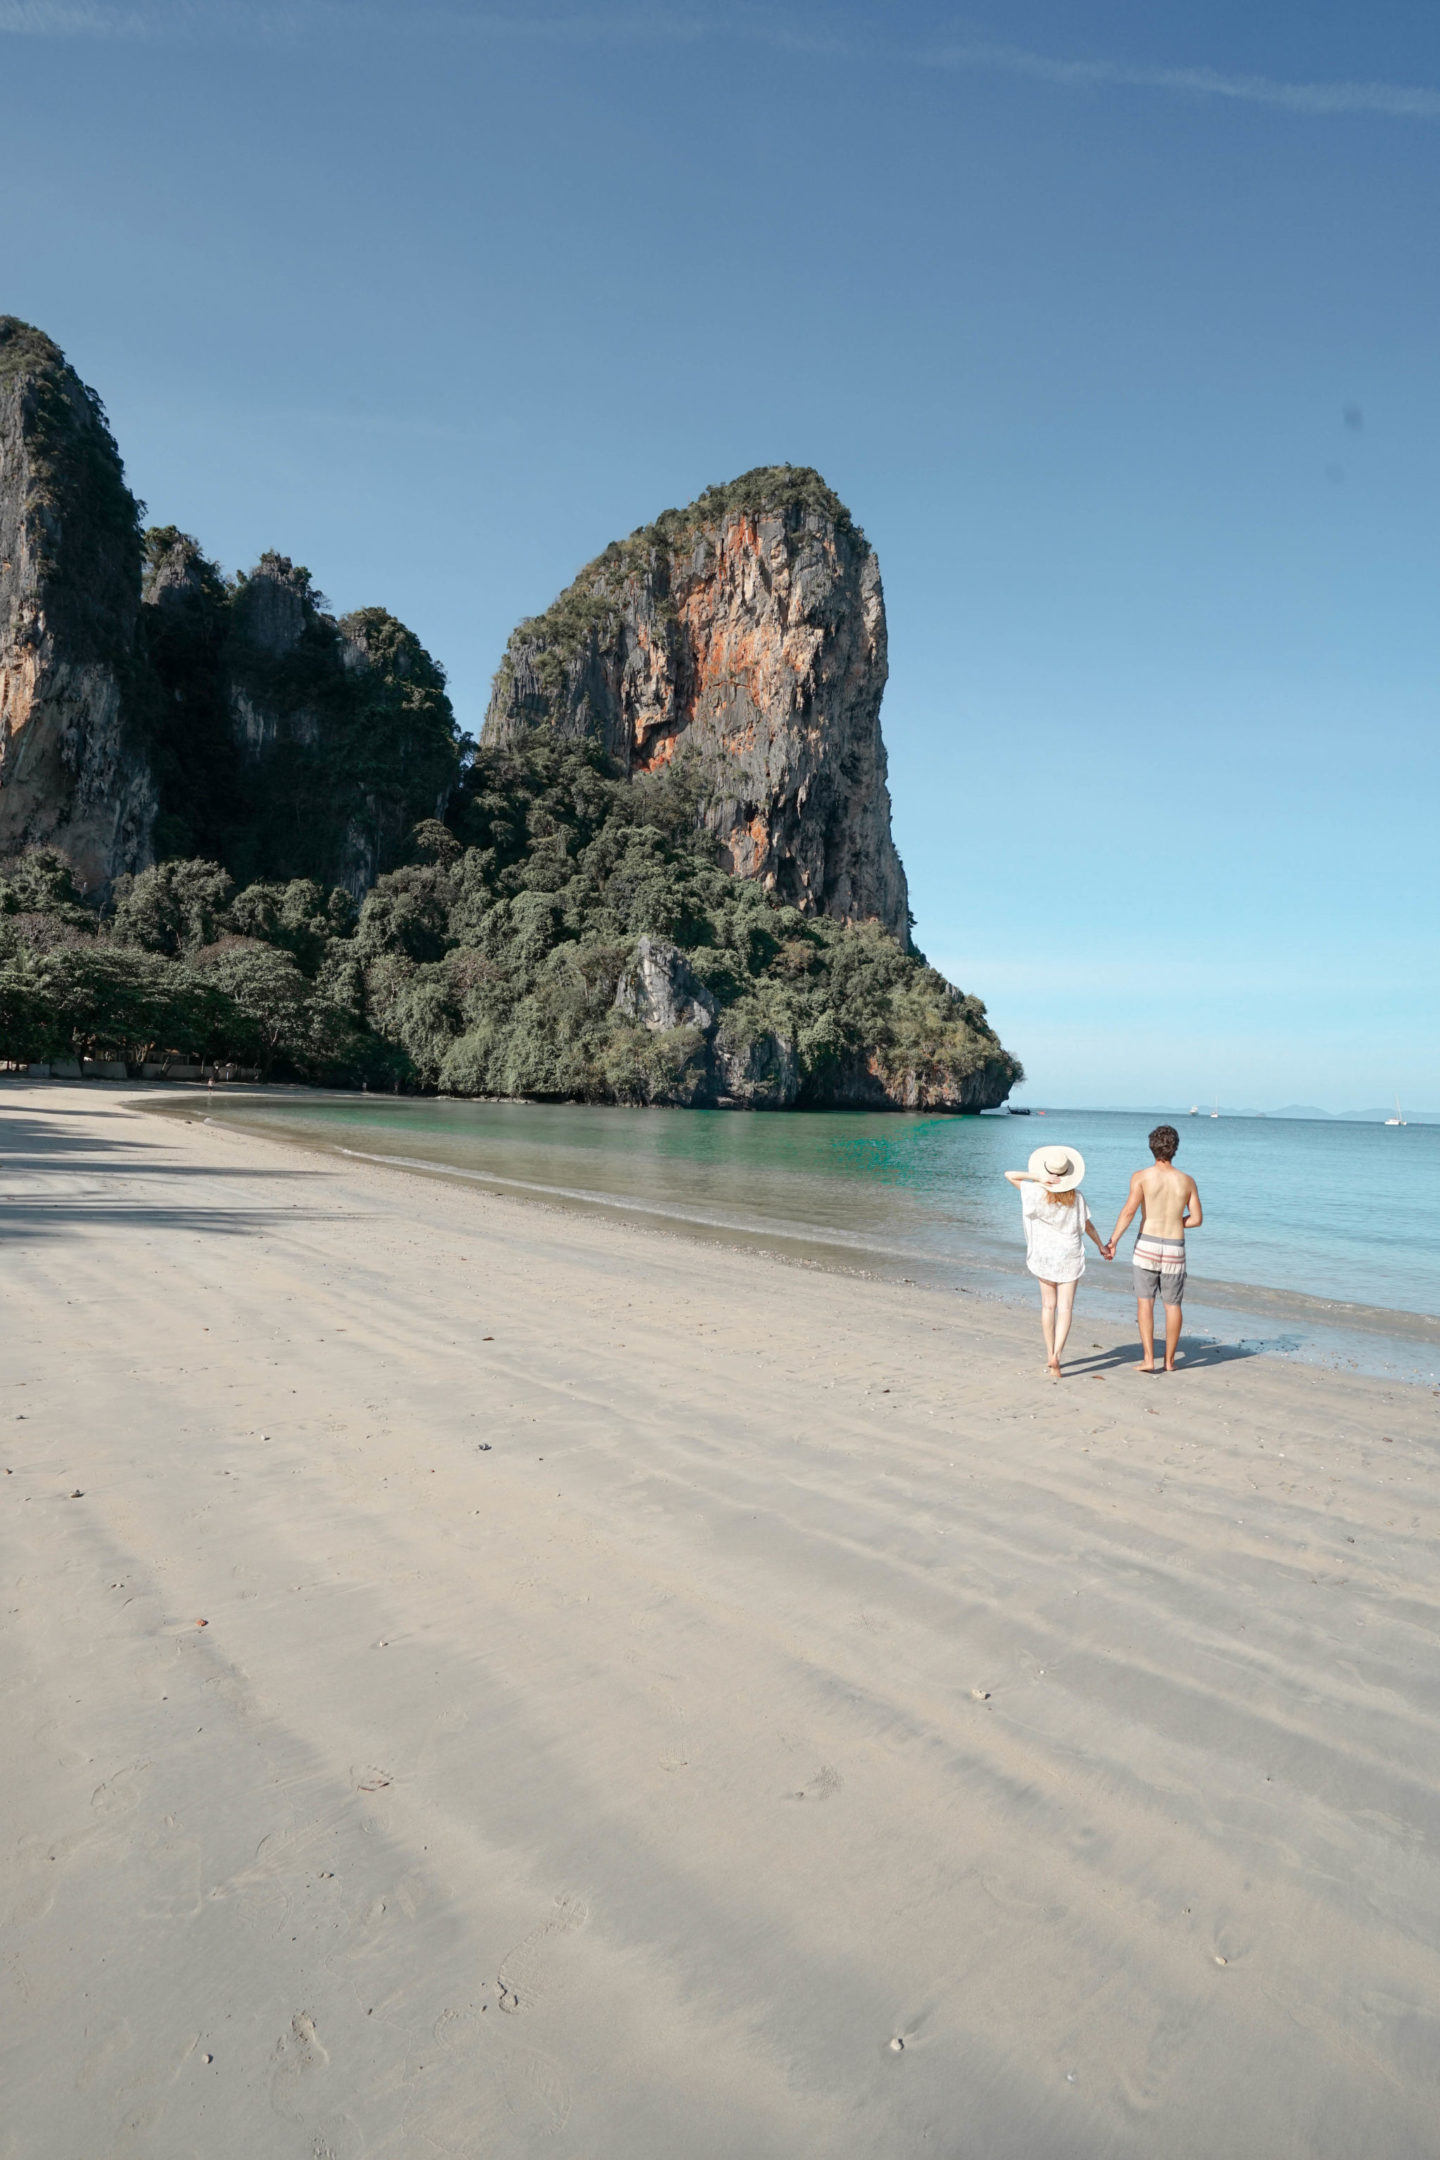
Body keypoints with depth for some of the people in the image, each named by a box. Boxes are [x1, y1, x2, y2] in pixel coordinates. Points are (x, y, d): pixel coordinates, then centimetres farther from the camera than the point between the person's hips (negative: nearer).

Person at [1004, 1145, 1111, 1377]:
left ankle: (1050, 1353, 20)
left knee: (1048, 1305, 14)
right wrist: (1101, 1245, 18)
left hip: (1044, 1255, 0)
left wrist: (1037, 1177, -23)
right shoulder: (1076, 1196, -7)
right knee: (1065, 1308, -1)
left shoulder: (1037, 1193, -13)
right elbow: (1087, 1225, 3)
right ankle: (1056, 1355, -16)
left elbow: (1009, 1174, -11)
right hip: (1070, 1256, 0)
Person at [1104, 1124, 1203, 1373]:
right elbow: (1197, 1219, 4)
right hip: (1174, 1249, 2)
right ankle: (1169, 1360, 19)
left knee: (1145, 1301, 5)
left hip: (1147, 1244, -2)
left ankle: (1148, 1358, -3)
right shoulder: (1187, 1181, 2)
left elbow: (1129, 1210, -17)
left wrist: (1113, 1241, -14)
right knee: (1172, 1305, 12)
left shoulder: (1141, 1177, -7)